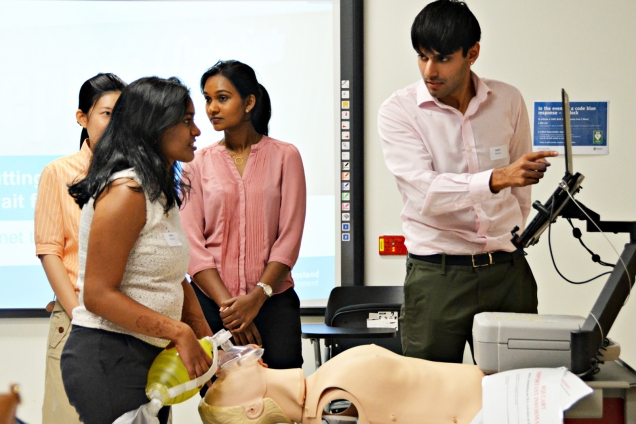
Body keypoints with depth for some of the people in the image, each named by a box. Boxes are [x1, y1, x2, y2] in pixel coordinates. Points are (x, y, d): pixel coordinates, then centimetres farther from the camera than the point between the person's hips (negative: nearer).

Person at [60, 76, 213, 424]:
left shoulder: (162, 193, 16)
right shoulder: (126, 192, -15)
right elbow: (98, 295, -19)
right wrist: (179, 333, -20)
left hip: (147, 358, 10)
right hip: (108, 358, -9)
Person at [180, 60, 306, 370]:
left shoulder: (284, 156, 7)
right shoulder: (198, 164, 9)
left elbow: (289, 238, 0)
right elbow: (192, 244, 0)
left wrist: (257, 297, -12)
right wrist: (226, 305, -12)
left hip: (273, 299, -1)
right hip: (210, 299, 1)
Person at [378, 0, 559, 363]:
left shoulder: (509, 101, 6)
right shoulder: (399, 111, -5)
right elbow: (426, 192, -19)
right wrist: (496, 179, -31)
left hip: (508, 270, 3)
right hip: (436, 275, -3)